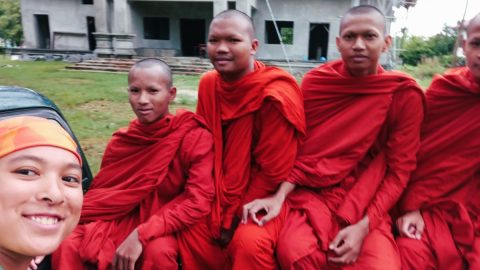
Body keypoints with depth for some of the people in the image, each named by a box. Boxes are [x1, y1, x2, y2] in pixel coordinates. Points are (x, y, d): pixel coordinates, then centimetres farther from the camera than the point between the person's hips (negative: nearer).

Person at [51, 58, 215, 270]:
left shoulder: (194, 138, -13)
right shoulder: (120, 140, 2)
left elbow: (198, 200, -19)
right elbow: (103, 193, 8)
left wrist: (141, 234, -26)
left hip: (163, 228, -3)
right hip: (119, 220, 4)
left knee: (159, 251, -34)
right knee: (67, 247, -20)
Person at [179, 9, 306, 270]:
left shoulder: (275, 95, -22)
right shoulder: (208, 84, -2)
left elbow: (272, 174, -17)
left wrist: (235, 216, -11)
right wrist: (220, 208, -1)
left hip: (268, 195, -5)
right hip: (223, 193, 6)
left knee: (249, 241, -29)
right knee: (189, 227, -9)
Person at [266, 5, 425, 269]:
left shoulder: (404, 95, -4)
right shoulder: (315, 82, -1)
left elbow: (399, 170, -3)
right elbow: (297, 149, 3)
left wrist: (364, 225, -13)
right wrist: (279, 196, -12)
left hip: (366, 203, 0)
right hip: (311, 194, 0)